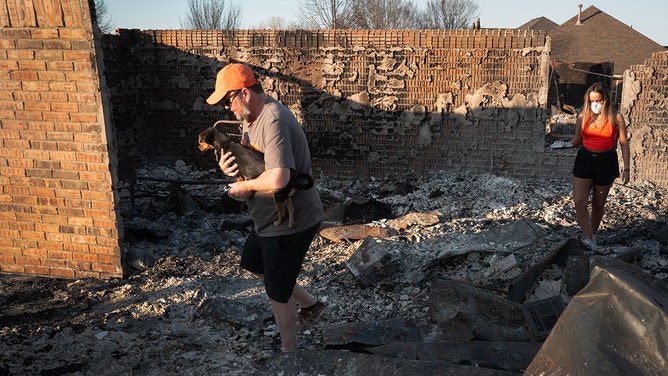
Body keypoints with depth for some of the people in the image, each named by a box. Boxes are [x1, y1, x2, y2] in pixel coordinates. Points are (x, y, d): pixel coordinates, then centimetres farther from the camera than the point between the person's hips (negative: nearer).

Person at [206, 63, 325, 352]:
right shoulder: (251, 116, 5)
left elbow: (277, 179, -41)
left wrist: (244, 187, -22)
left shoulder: (274, 122, -29)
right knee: (252, 263, 29)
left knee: (277, 292, 7)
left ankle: (289, 350, 32)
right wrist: (229, 163, -10)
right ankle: (310, 304, 41)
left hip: (291, 222, -11)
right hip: (270, 218, 11)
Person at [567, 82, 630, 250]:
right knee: (579, 202, -12)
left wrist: (626, 169, -2)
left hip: (606, 162, -1)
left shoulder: (616, 117, -5)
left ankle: (592, 235, 29)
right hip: (585, 159, 1)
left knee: (598, 204, 9)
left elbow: (624, 143, 1)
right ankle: (588, 240, -5)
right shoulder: (583, 116, 0)